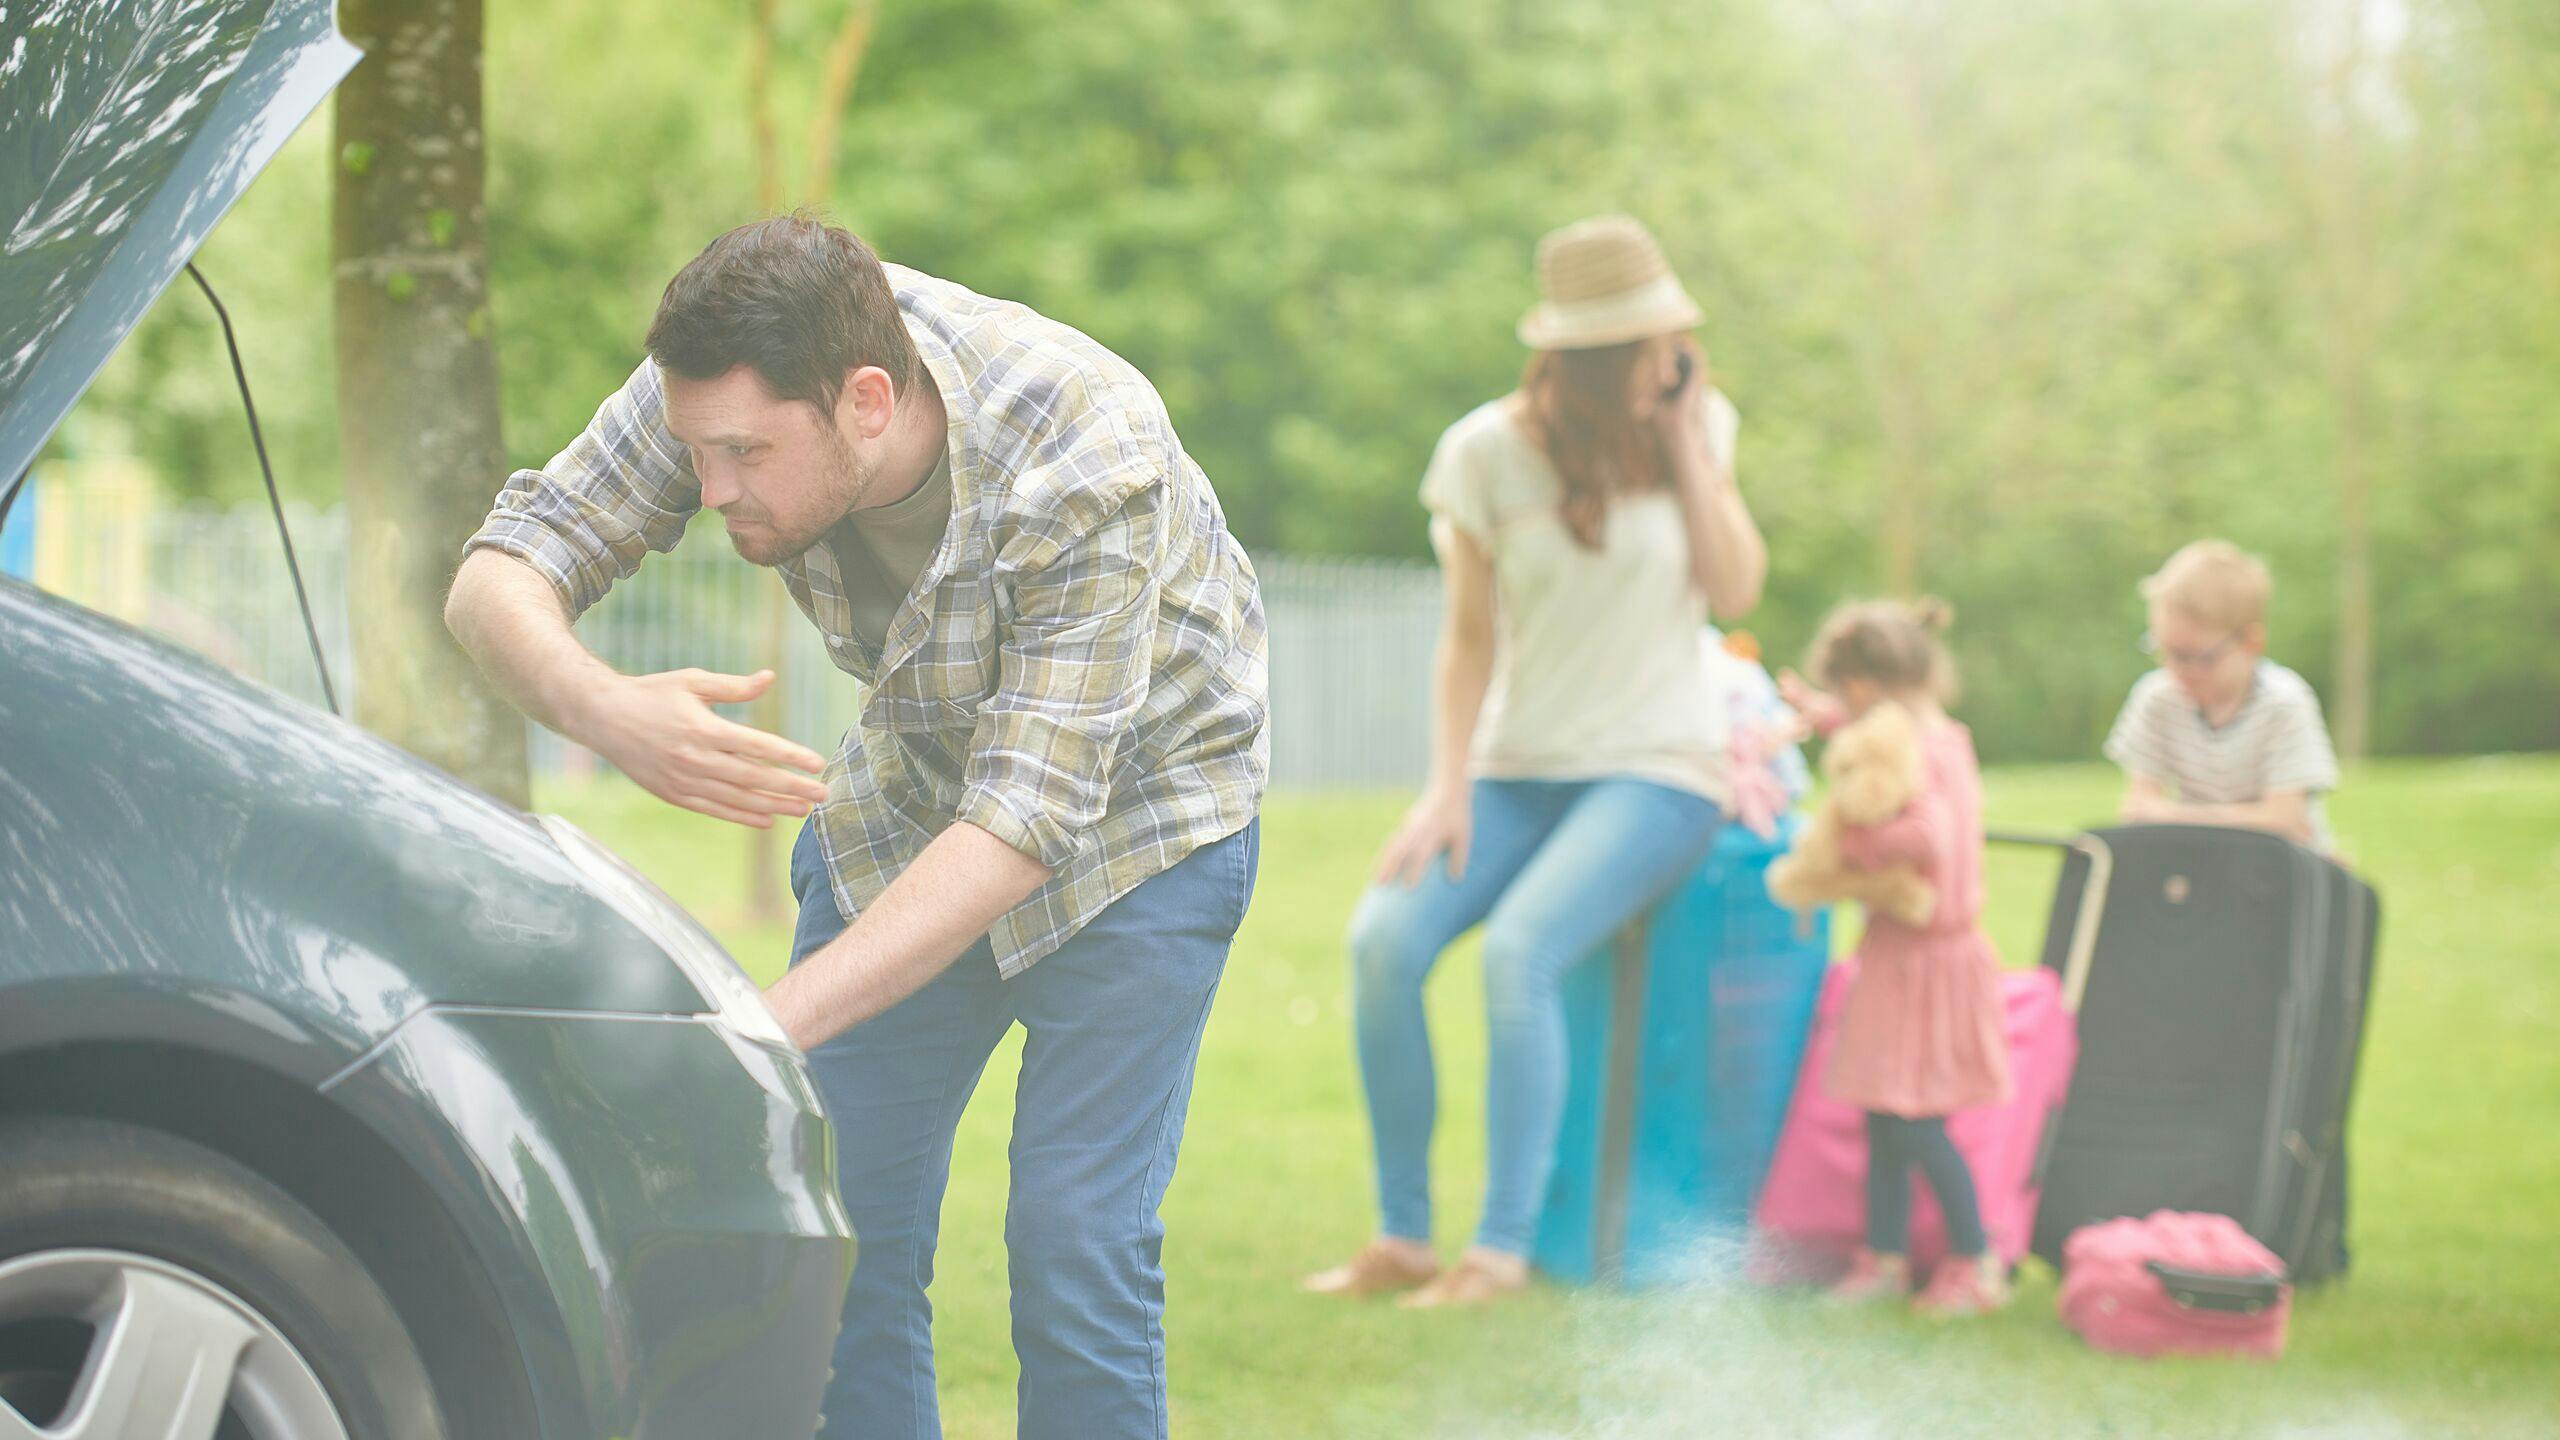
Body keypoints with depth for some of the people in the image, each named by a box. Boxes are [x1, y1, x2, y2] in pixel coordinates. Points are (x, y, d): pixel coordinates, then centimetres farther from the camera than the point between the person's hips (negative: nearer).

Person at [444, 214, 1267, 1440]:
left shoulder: (1091, 465, -37)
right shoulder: (739, 382, -24)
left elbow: (1028, 820, -38)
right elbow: (495, 577, -21)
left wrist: (769, 1025, -48)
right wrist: (600, 708, -46)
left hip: (1130, 807, -4)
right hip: (906, 797, 5)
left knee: (1075, 1252, -15)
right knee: (838, 1233, -5)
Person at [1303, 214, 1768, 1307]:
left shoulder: (1696, 424, 2)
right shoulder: (1489, 452, -2)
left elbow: (1735, 591, -5)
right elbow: (1470, 635, 1)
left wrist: (1684, 444, -8)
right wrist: (1449, 789, -9)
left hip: (1655, 770, -2)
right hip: (1520, 767, 2)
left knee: (1519, 949, -29)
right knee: (1384, 938, -24)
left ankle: (1503, 1250, -23)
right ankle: (1401, 1237, -14)